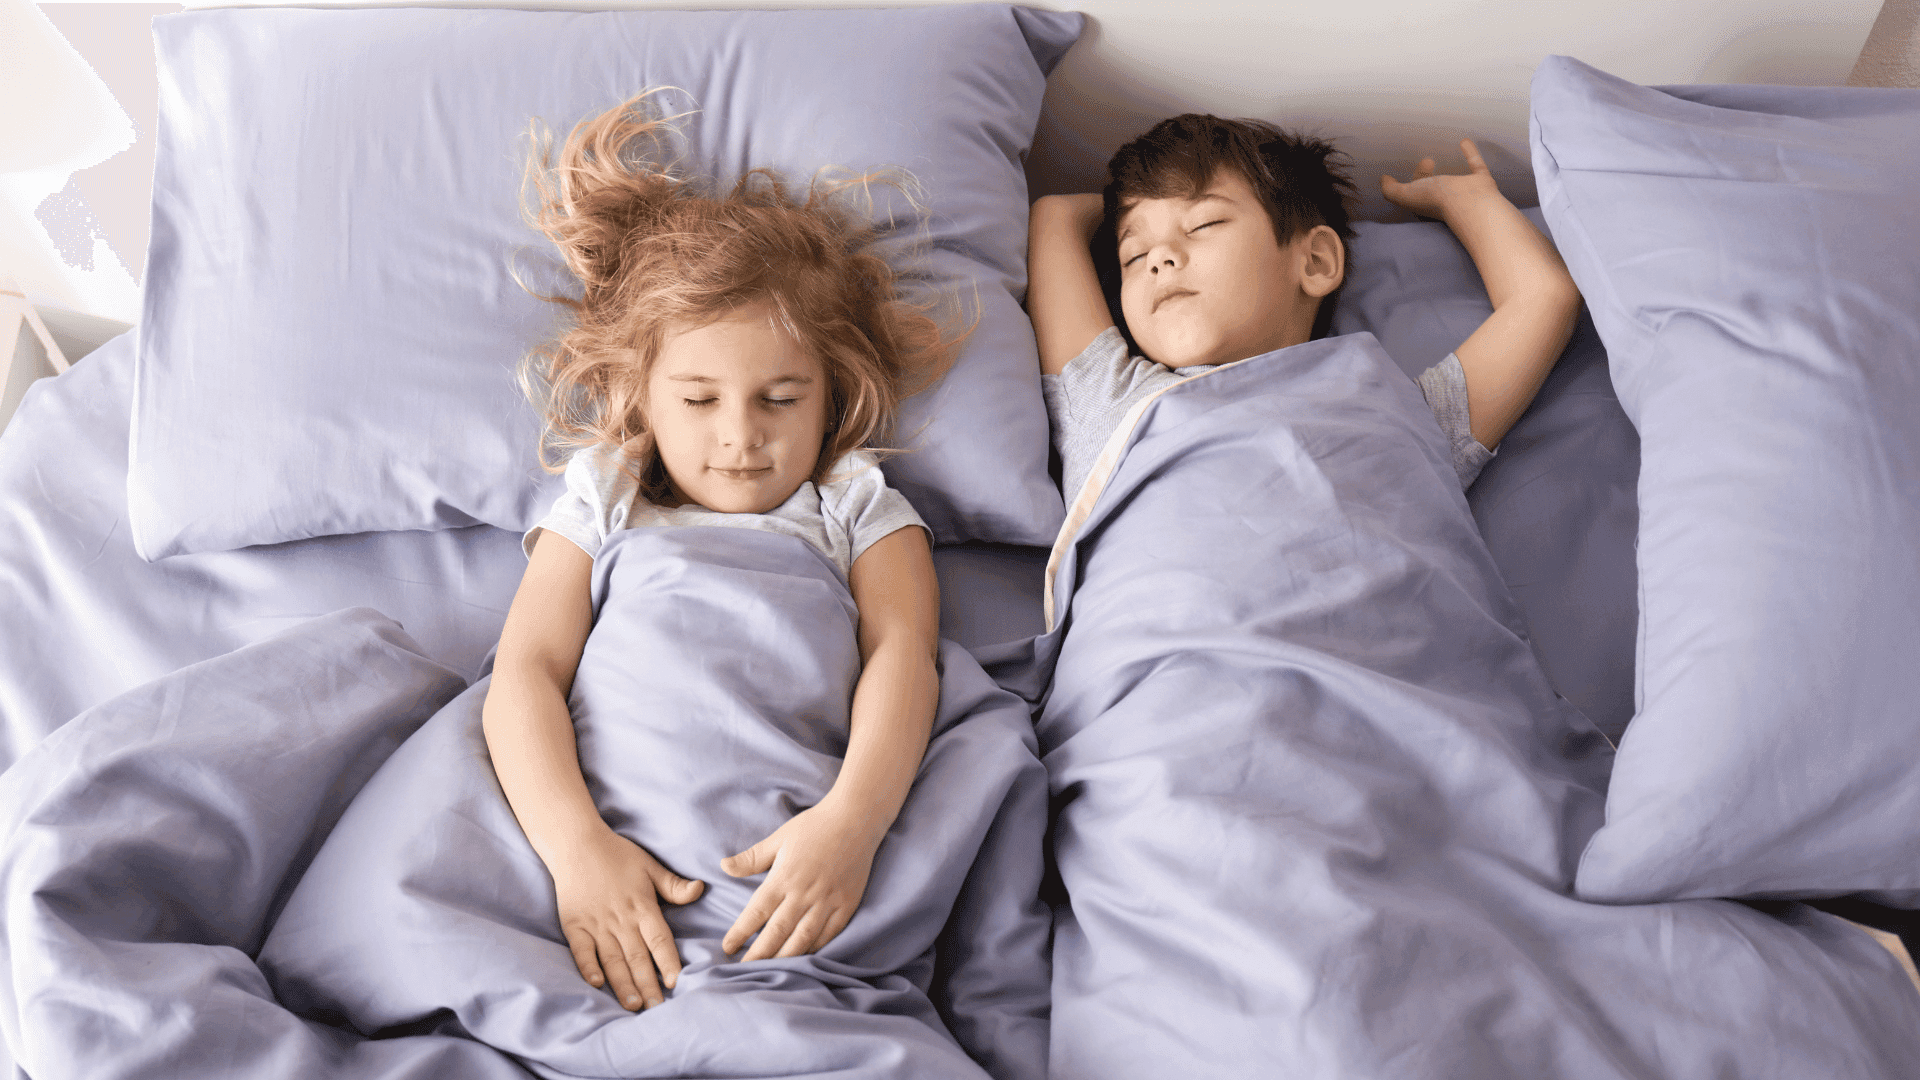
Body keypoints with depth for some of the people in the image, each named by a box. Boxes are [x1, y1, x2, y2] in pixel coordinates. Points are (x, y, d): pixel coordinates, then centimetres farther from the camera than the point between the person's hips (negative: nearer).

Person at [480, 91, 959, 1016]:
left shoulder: (856, 504, 12)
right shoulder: (602, 507, 12)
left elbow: (901, 651, -5)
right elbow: (525, 673, -2)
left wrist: (853, 819, -26)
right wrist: (577, 845, -22)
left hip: (790, 829, 0)